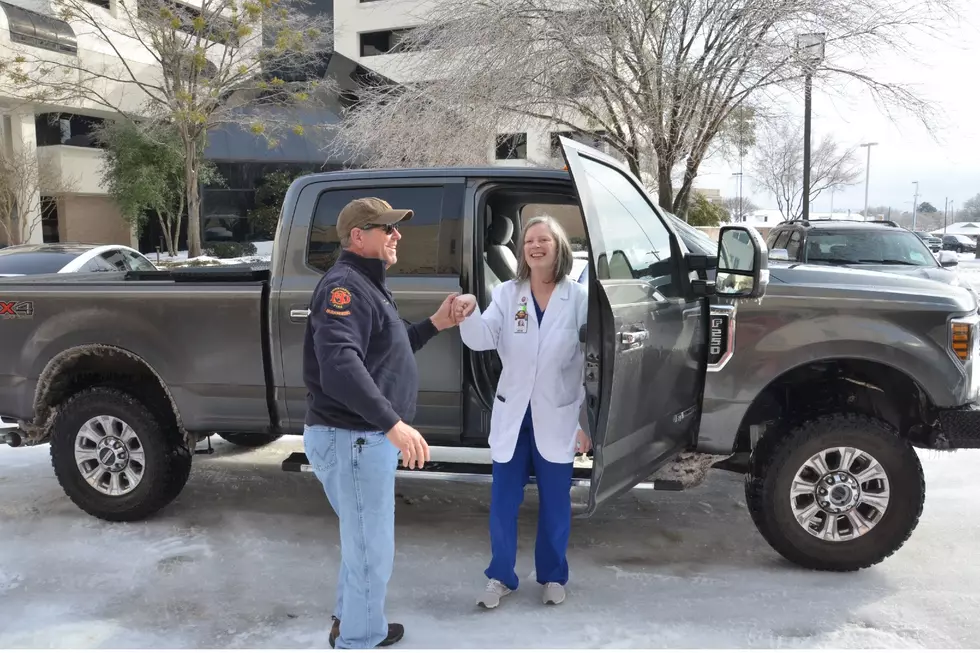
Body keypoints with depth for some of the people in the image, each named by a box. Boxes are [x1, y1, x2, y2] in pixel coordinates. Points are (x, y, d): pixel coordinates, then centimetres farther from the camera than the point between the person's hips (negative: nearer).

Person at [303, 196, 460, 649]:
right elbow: (340, 366, -34)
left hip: (365, 436, 11)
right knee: (371, 550, 2)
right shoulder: (344, 285, -19)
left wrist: (435, 325, 15)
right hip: (351, 438, -11)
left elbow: (386, 352, 24)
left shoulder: (366, 285, 16)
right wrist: (393, 423, -38)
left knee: (361, 543, 25)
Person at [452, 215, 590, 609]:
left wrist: (587, 421, -5)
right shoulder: (506, 294, -3)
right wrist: (469, 316, -38)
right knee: (503, 503, 10)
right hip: (512, 416, 1)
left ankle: (552, 576, 34)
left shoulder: (579, 299, -7)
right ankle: (501, 576, 29)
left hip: (557, 418, -1)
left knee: (555, 504, 13)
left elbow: (591, 364, -5)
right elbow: (483, 340, -16)